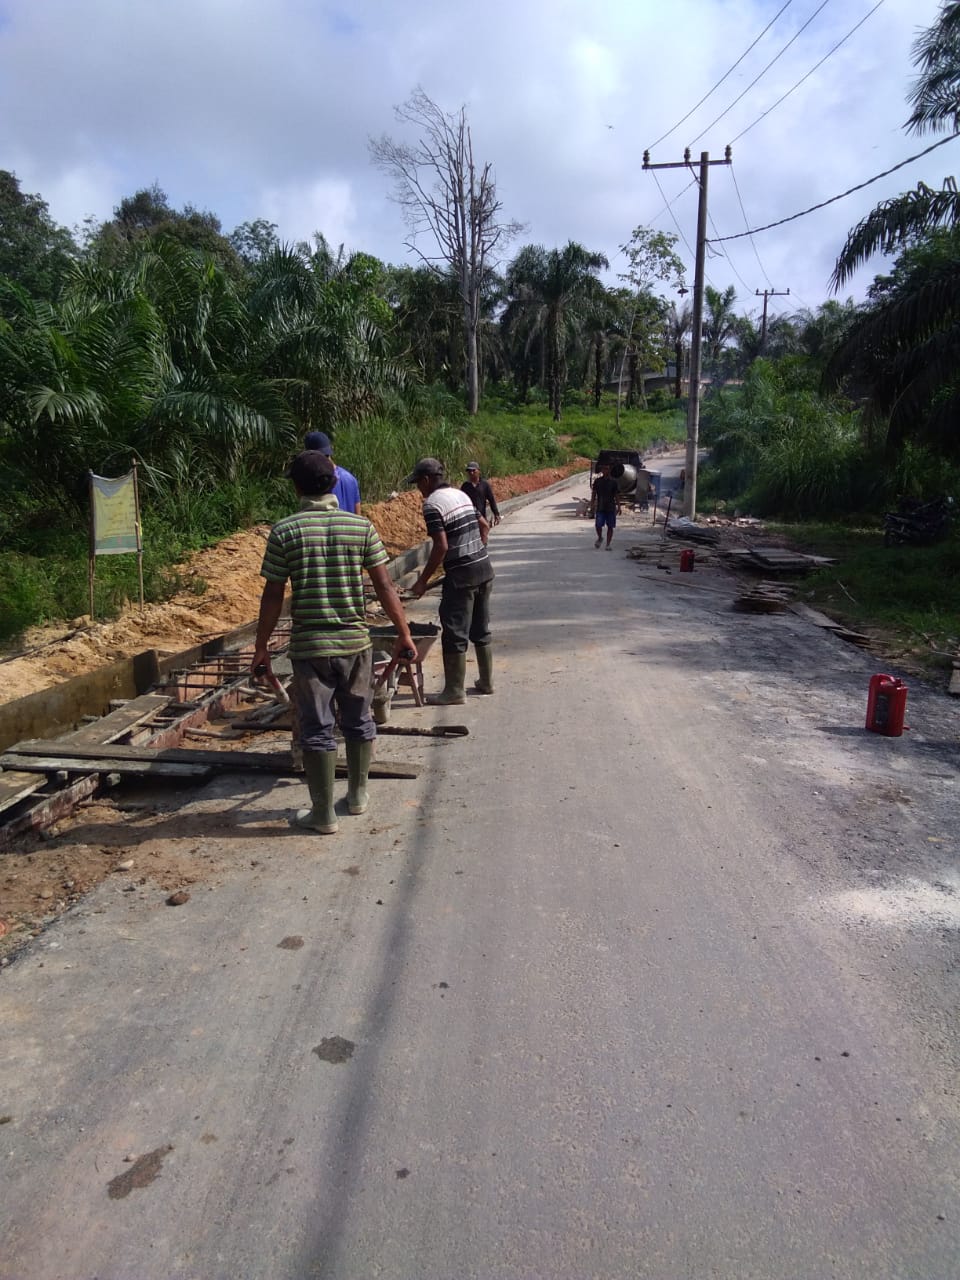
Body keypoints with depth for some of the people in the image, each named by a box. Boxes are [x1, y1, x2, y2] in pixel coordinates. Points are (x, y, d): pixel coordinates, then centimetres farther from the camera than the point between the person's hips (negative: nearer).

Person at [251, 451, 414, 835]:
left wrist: (261, 647, 3)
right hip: (355, 642, 2)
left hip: (308, 646, -2)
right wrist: (404, 633, 5)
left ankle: (324, 814, 14)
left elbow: (273, 595, -5)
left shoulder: (284, 531, -6)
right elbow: (384, 586, -3)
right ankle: (358, 795, 33)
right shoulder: (361, 526, -2)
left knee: (317, 730, 7)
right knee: (359, 721, 18)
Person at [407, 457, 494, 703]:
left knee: (455, 634, 0)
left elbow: (441, 547, -19)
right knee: (481, 629, 17)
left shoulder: (432, 504, -13)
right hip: (484, 568, 8)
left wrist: (423, 580, -13)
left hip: (461, 575, -8)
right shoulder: (460, 494, 13)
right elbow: (484, 525, 19)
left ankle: (455, 690, 7)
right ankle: (486, 682, 27)